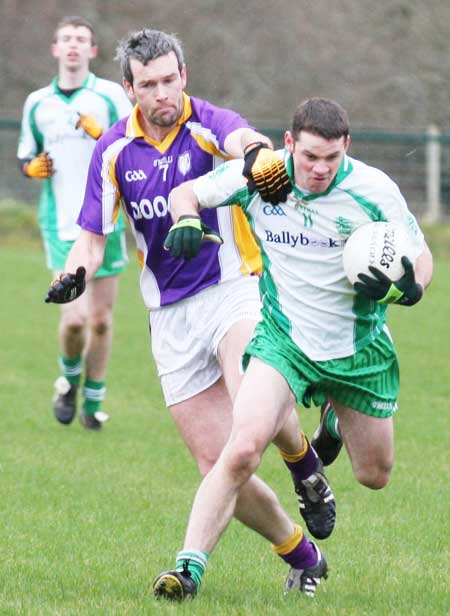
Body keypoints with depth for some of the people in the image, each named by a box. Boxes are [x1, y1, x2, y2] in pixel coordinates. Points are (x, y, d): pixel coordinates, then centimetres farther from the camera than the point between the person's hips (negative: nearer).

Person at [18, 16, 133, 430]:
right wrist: (33, 167, -2)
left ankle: (93, 402, 19)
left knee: (101, 318, 3)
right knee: (74, 316, -12)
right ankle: (69, 379, 18)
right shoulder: (37, 103, 8)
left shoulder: (111, 96, -1)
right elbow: (26, 156, 21)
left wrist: (103, 137, -19)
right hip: (61, 223, 1)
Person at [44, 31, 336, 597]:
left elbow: (244, 139, -33)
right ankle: (303, 558, 16)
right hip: (170, 314, 4)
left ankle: (307, 470, -2)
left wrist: (258, 155, -58)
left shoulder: (210, 125, -8)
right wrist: (75, 272, -14)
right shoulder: (113, 150, 3)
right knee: (218, 469, -3)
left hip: (234, 290, -4)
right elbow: (93, 235, 9)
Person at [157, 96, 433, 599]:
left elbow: (421, 258, -5)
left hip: (359, 348, 1)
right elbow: (186, 192, 2)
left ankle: (332, 429, 51)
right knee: (243, 450, -25)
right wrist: (185, 221, -22)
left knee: (374, 476, 16)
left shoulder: (374, 190, -16)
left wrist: (403, 287, -28)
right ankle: (189, 567, -20)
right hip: (283, 340, -1)